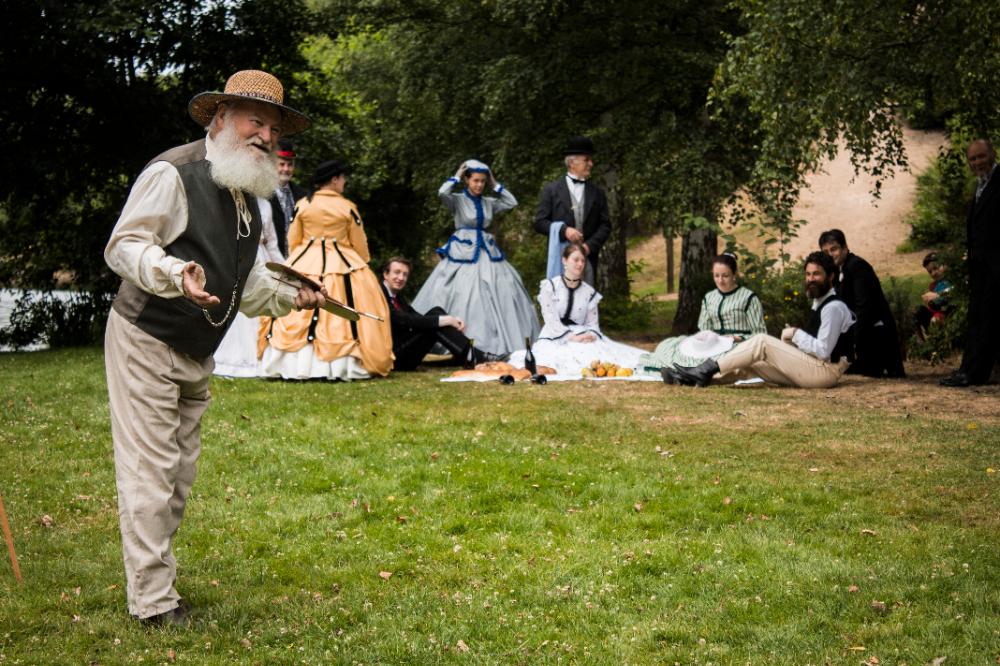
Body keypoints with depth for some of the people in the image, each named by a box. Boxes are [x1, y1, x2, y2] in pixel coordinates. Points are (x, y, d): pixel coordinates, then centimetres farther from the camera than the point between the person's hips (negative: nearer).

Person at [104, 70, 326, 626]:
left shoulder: (248, 193, 12)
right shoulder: (174, 173, -15)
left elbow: (247, 280, 20)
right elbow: (124, 246, -20)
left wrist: (292, 296, 4)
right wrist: (175, 274, -35)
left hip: (196, 354, 9)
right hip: (146, 344, -9)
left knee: (180, 473, 15)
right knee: (150, 471, -8)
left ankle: (156, 575, 28)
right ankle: (153, 601, -1)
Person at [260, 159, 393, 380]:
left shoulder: (303, 204, 2)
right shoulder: (348, 207, -3)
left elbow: (292, 240, 8)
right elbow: (359, 244, 4)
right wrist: (362, 265, 21)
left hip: (304, 264, 2)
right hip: (341, 266, -2)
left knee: (297, 316, 6)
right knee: (342, 317, 0)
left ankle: (295, 364, 4)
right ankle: (342, 365, -6)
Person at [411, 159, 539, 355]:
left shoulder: (488, 202, 10)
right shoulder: (457, 200, -4)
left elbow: (512, 202, 11)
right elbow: (442, 193, -22)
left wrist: (495, 184, 8)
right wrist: (456, 176, -9)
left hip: (487, 252, 5)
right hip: (463, 252, -5)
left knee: (498, 295, 0)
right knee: (463, 297, -7)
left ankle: (496, 342, 5)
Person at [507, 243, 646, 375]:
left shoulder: (589, 292, 13)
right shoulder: (549, 287, 2)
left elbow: (593, 323, 10)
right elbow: (551, 320, -7)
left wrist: (591, 335, -15)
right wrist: (572, 337, -20)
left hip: (582, 338, 3)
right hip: (554, 339, -3)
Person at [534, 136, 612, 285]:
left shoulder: (597, 193, 13)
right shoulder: (551, 190, 6)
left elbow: (605, 225, 8)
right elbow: (539, 222, 1)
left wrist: (590, 246, -7)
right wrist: (564, 230, -14)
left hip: (588, 257, 2)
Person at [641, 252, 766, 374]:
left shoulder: (749, 298, 0)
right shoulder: (708, 298, 16)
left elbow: (760, 335, -1)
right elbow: (703, 330, 12)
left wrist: (738, 339, -18)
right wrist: (706, 338, -12)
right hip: (715, 345, 6)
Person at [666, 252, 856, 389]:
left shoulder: (833, 307, -14)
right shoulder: (821, 303, 18)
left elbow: (823, 351, -20)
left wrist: (796, 334, -12)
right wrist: (794, 338, 6)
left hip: (824, 370, -9)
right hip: (814, 366, 9)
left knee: (761, 341, -17)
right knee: (750, 362, 1)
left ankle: (705, 371, -15)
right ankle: (701, 377, -8)